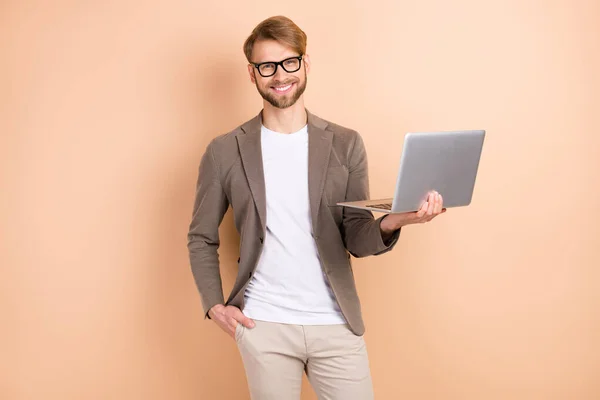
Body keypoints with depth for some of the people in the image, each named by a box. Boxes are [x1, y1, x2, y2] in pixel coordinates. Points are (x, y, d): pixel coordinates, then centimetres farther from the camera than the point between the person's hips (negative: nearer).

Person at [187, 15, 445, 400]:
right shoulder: (225, 152, 1)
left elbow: (356, 238, 0)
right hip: (263, 325, 0)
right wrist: (214, 304, -3)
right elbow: (201, 238, 9)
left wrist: (390, 223, -21)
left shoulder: (346, 145, 3)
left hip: (337, 324, 1)